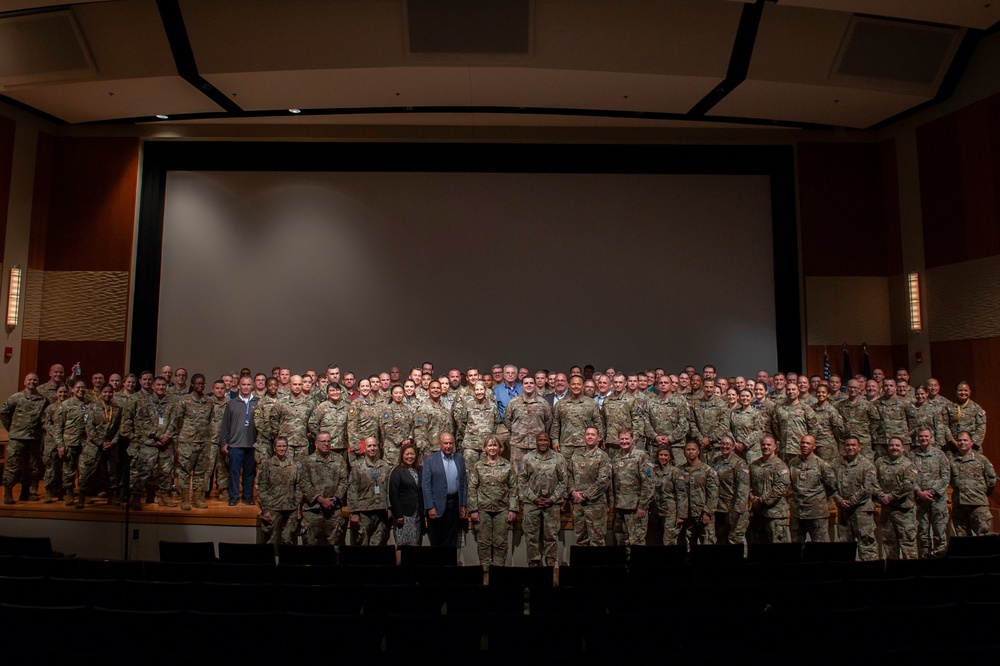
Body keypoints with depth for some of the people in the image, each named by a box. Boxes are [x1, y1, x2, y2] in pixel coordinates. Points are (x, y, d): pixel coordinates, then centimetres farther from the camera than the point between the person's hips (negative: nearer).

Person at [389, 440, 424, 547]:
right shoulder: (397, 472, -5)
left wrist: (423, 511, 5)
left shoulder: (419, 470, 11)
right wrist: (398, 515, -14)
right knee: (404, 543, -3)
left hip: (418, 514, 5)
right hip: (404, 514, -5)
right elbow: (393, 494, -9)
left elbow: (423, 491, 12)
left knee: (416, 542, 8)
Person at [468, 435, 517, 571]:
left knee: (501, 543, 4)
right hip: (483, 509, 0)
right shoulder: (477, 466, 2)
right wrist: (473, 510, -6)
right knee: (484, 542, 4)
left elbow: (513, 489, 4)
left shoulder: (507, 466, 4)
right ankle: (485, 571, 16)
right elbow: (472, 489, 0)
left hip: (502, 509, 0)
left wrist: (513, 509, -3)